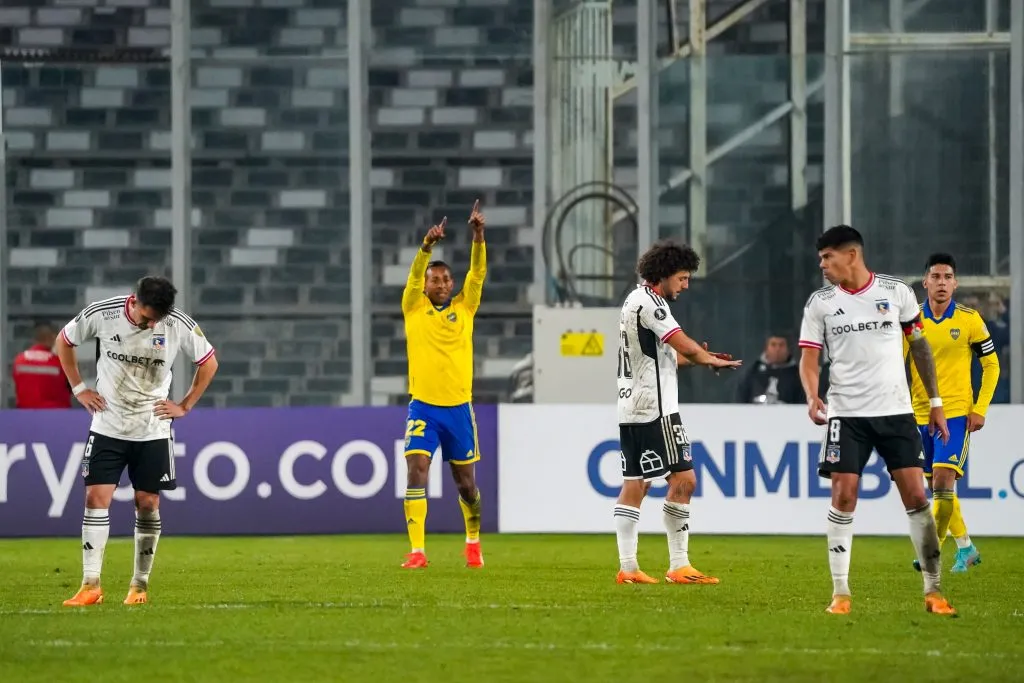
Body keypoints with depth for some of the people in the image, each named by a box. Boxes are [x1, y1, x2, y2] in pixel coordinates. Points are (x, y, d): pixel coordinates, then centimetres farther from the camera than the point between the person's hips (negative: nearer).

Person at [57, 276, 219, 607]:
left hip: (153, 430, 0)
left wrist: (185, 406, 0)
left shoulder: (179, 326, -12)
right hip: (108, 427, 0)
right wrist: (79, 389, 1)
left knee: (148, 503, 1)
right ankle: (90, 585, -8)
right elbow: (64, 341, 5)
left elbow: (208, 362, 5)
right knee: (96, 497, -9)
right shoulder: (100, 315, -14)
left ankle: (140, 585, 11)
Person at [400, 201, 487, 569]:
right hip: (423, 405, -2)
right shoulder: (414, 309, 4)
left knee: (466, 482, 11)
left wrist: (478, 235, -18)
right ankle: (417, 550, -18)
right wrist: (428, 245, -29)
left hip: (458, 407, 2)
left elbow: (478, 272, -4)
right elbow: (415, 275, -12)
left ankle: (473, 541, 34)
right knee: (417, 471, -17)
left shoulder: (464, 308, 8)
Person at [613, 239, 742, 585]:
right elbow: (686, 347, -16)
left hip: (631, 407, 10)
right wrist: (710, 359, 3)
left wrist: (699, 357, 9)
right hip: (655, 409, -10)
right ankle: (679, 566, -9)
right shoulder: (649, 302, -13)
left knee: (634, 485, 7)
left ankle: (627, 567, 4)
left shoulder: (635, 300, 19)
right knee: (683, 479, -8)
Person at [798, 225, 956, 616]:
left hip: (896, 411, 0)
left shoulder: (897, 292, 1)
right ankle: (840, 592, -1)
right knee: (843, 496, -8)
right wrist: (812, 397, -18)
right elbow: (809, 357, 2)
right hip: (847, 414, 0)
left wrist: (935, 402, 9)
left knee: (916, 496, -4)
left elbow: (920, 346, 9)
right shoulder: (820, 303, 2)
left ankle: (933, 590, 3)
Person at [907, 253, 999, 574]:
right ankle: (965, 548, 26)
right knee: (937, 486, 10)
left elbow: (991, 365, 4)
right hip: (921, 414, 4)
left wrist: (979, 409, -4)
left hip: (957, 412, -4)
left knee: (943, 480, -17)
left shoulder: (969, 320, -4)